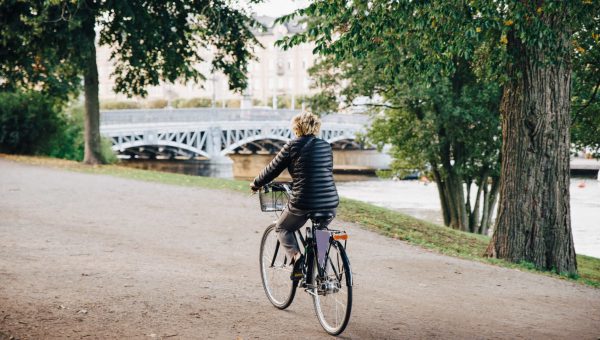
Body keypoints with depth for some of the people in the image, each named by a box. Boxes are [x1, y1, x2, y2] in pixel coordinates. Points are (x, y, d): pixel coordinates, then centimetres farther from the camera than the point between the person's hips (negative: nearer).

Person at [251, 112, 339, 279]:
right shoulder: (326, 146, 12)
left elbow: (272, 170, 4)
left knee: (282, 228, 20)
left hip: (303, 202, -4)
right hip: (330, 203, 4)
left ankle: (296, 257, -3)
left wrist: (255, 184, 22)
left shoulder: (292, 146, -1)